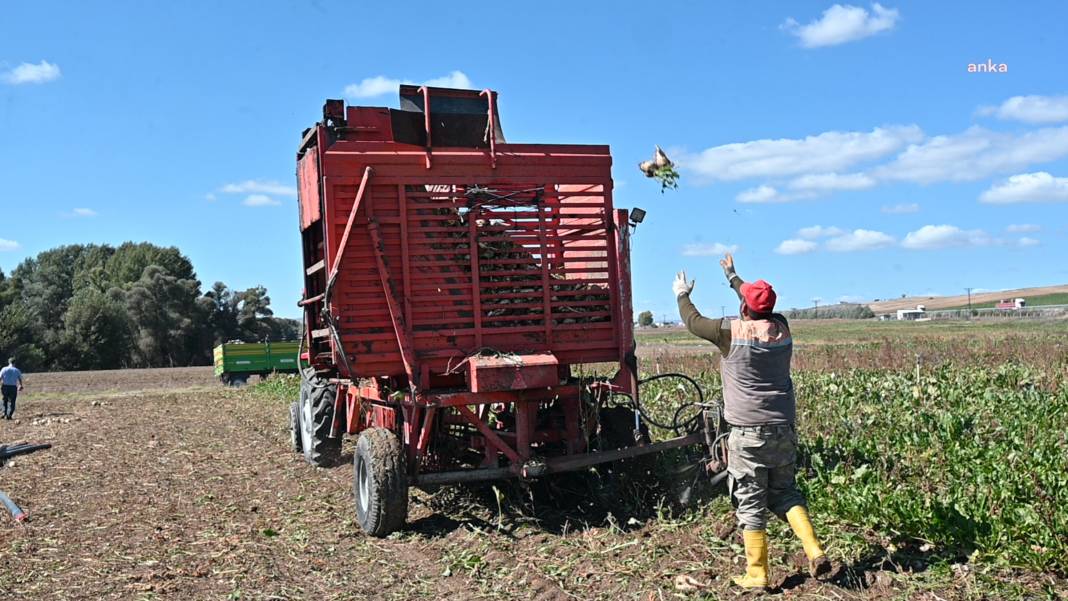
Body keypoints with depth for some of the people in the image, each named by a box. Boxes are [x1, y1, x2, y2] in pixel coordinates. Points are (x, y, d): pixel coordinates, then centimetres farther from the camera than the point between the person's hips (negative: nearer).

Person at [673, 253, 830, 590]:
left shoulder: (732, 333, -11)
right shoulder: (781, 328, 3)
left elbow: (693, 321, 4)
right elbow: (761, 308, 25)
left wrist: (682, 294, 24)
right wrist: (733, 278, 38)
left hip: (748, 432, -5)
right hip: (783, 429, 5)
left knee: (750, 503, 3)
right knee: (785, 492, 18)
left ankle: (756, 574, 10)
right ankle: (815, 552, 6)